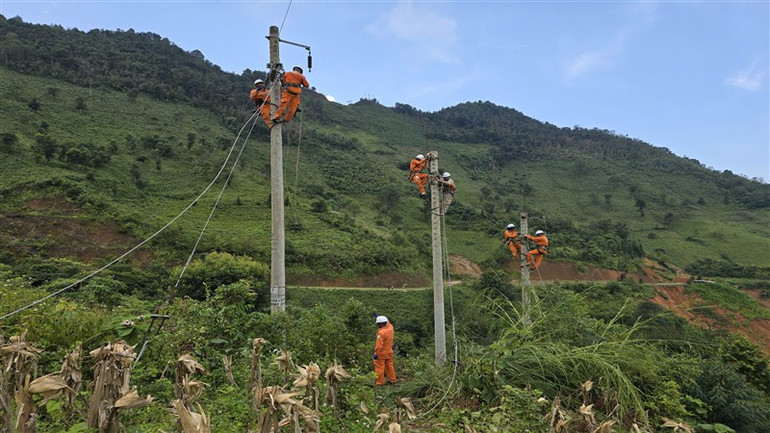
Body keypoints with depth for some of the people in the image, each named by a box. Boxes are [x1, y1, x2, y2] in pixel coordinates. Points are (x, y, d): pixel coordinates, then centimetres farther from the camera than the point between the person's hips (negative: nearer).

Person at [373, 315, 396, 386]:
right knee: (389, 365, 19)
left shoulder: (381, 332, -26)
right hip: (389, 352, 8)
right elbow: (387, 323, 19)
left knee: (380, 367, 5)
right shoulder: (390, 327, -5)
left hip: (381, 353, -7)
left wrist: (376, 353, -20)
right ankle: (392, 379, 29)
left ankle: (380, 382, 13)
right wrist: (379, 318, 24)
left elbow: (379, 345, -27)